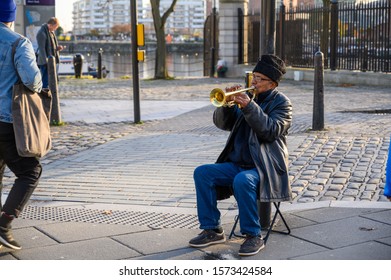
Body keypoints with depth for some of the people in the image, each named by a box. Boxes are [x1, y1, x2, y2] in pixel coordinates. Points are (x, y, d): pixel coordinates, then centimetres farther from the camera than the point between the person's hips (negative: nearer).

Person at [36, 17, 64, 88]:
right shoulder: (42, 33, -14)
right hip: (46, 63, -9)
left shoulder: (51, 32, 14)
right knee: (46, 83, -8)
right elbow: (42, 49, -17)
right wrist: (46, 62, -21)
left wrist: (58, 48, 2)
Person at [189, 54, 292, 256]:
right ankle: (212, 230, -8)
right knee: (202, 173, -15)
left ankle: (254, 236, -22)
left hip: (266, 167, -6)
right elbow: (221, 123, 10)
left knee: (242, 180, -36)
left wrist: (249, 106, -23)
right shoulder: (247, 97, 14)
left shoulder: (281, 102, 0)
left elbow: (271, 130, -17)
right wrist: (227, 104, -9)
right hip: (237, 163, 6)